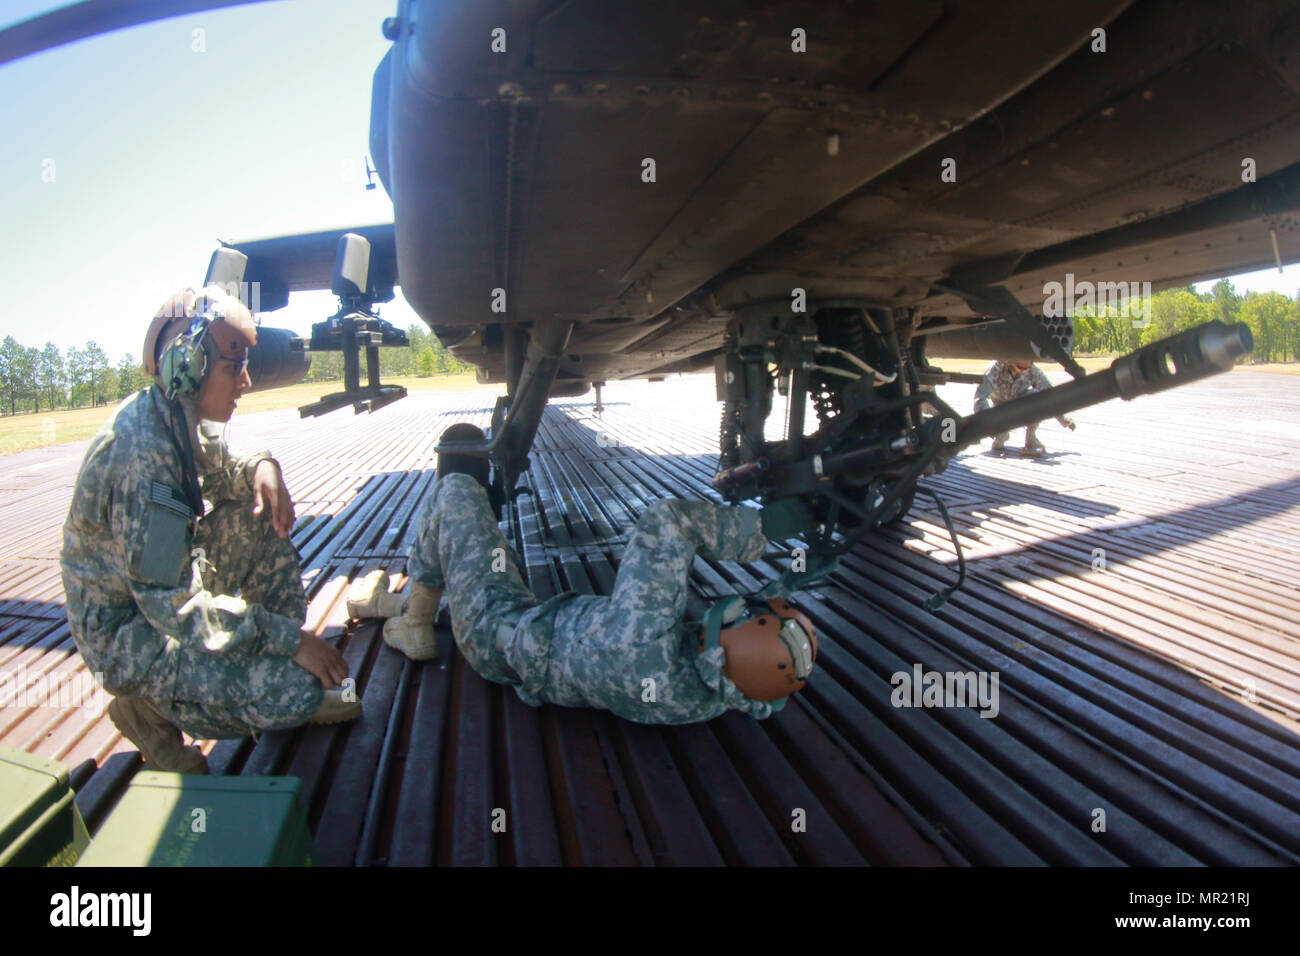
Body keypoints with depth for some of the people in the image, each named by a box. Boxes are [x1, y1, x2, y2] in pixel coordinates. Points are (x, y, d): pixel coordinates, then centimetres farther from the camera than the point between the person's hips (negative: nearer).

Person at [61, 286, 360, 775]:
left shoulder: (181, 420, -2)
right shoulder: (140, 450, -30)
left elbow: (221, 475, 17)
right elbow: (173, 607, -31)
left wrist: (260, 468, -8)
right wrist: (290, 639, -27)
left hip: (164, 588, 10)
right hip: (125, 631, -10)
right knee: (296, 693, -22)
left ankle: (283, 672, 6)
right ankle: (149, 706, 2)